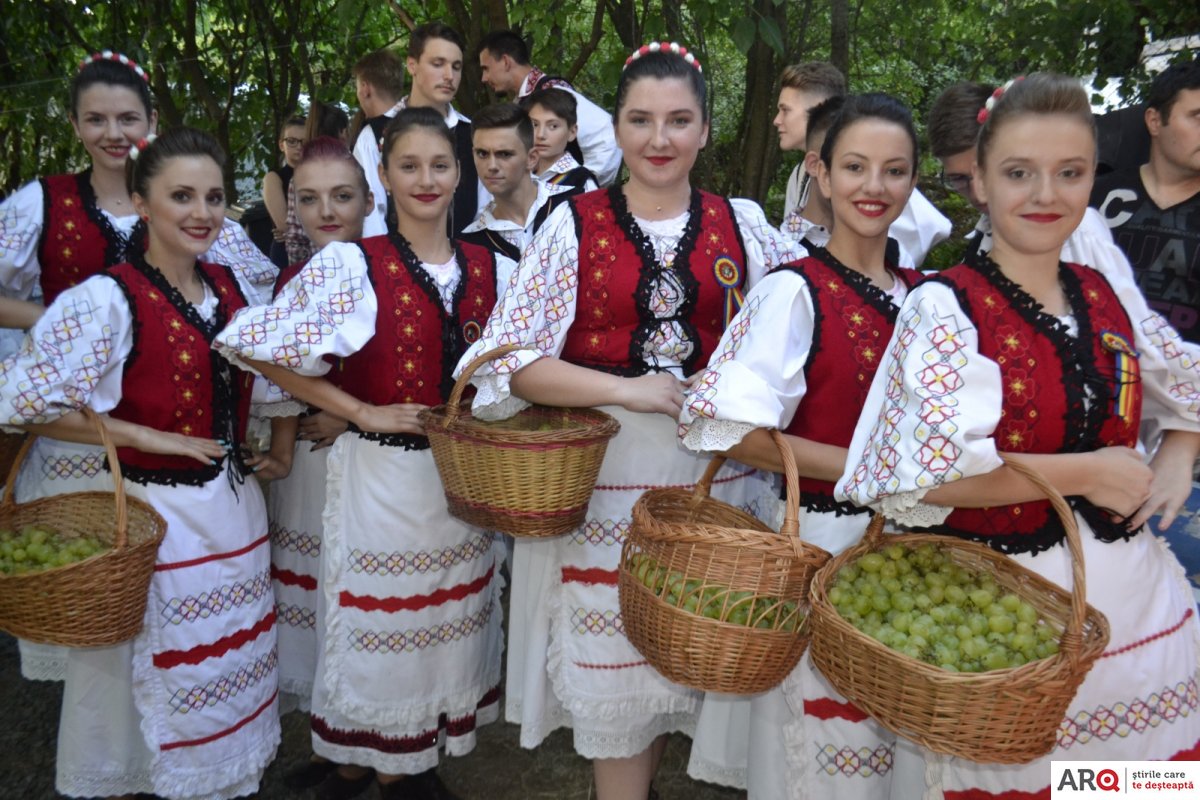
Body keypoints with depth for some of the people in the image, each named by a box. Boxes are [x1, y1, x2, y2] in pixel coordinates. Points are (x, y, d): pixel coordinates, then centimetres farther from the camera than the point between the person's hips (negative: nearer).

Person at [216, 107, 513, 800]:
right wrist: (359, 411, -13)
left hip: (465, 475, 4)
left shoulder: (487, 266, 3)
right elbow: (257, 347, -12)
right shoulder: (353, 264, -10)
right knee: (380, 624, 9)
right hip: (384, 473, -4)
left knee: (450, 622, 16)